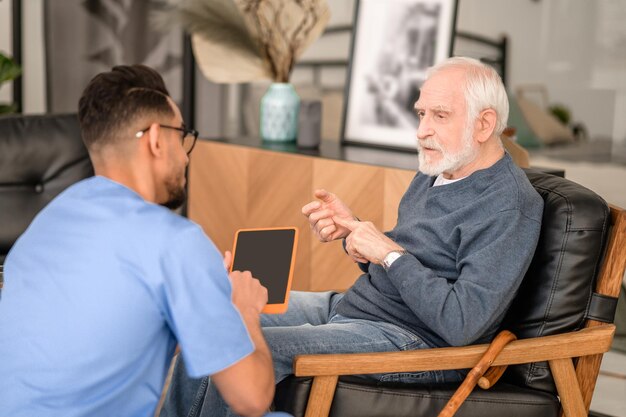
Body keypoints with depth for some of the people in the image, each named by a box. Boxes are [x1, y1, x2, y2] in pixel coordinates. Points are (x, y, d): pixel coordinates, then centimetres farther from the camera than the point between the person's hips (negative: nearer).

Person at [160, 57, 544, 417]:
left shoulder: (510, 205, -18)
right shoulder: (436, 172, 9)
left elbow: (463, 324, -26)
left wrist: (390, 253, -20)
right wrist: (352, 229, -2)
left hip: (415, 340, -9)